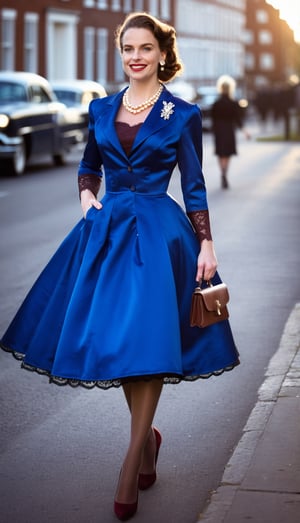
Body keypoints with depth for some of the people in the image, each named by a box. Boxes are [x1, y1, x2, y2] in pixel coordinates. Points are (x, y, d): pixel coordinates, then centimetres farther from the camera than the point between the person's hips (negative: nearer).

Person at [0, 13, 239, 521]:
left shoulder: (183, 114, -1)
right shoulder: (102, 108, 9)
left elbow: (194, 187, 0)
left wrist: (206, 245, -6)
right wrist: (87, 197, 3)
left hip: (158, 233, -4)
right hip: (106, 230, 4)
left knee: (146, 342, -9)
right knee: (113, 340, 7)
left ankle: (132, 467, 0)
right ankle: (147, 438, 29)